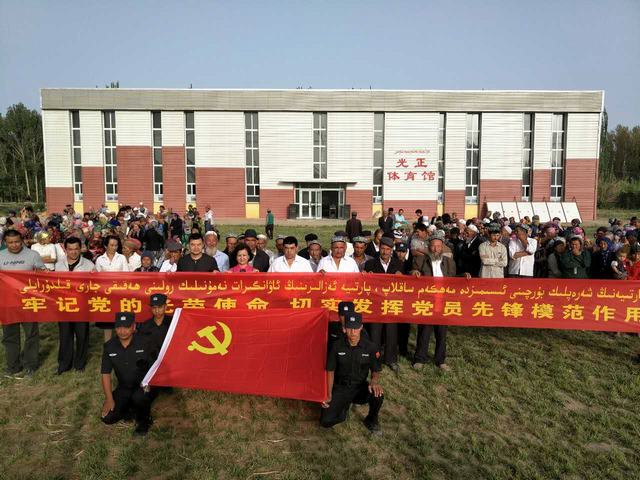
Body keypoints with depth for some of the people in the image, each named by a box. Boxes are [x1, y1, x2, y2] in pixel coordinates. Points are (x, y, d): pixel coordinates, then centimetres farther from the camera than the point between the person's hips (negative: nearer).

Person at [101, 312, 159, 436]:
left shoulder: (145, 342, -13)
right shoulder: (109, 346, -4)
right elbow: (106, 373, -1)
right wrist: (109, 399, -6)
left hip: (145, 385, -4)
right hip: (124, 388, 4)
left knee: (139, 397, -36)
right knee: (108, 418, -10)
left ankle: (144, 420, -2)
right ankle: (130, 405, 21)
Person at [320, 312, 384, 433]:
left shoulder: (370, 347, -11)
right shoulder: (336, 346, -11)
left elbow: (375, 370, 2)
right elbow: (330, 371, -1)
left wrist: (374, 382, -21)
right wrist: (329, 395, -8)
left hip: (360, 387, 0)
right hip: (340, 388, 0)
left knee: (378, 395, -33)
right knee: (326, 421, -18)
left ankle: (371, 421, 2)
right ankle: (344, 406, 16)